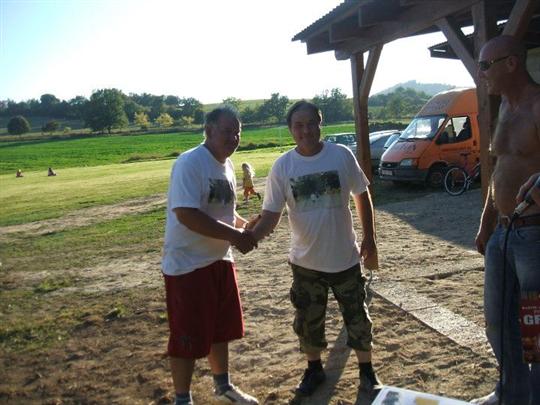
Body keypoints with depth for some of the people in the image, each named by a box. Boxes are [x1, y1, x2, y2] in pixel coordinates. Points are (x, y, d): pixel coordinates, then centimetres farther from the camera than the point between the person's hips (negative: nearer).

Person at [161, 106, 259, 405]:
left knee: (221, 329, 21)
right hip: (187, 265, -9)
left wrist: (246, 225, 2)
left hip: (220, 260, 9)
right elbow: (187, 214, -30)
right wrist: (235, 235, -27)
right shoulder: (190, 163, -20)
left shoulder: (226, 164, 8)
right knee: (187, 338, 2)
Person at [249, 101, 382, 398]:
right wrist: (250, 237, -29)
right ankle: (314, 369, 39)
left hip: (345, 258, -1)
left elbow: (362, 196, 3)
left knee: (357, 317, 13)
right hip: (305, 261, 1)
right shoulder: (282, 166, -9)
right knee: (308, 321, 15)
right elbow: (271, 214, -10)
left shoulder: (341, 155, -10)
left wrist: (369, 237, 3)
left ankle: (367, 371, 34)